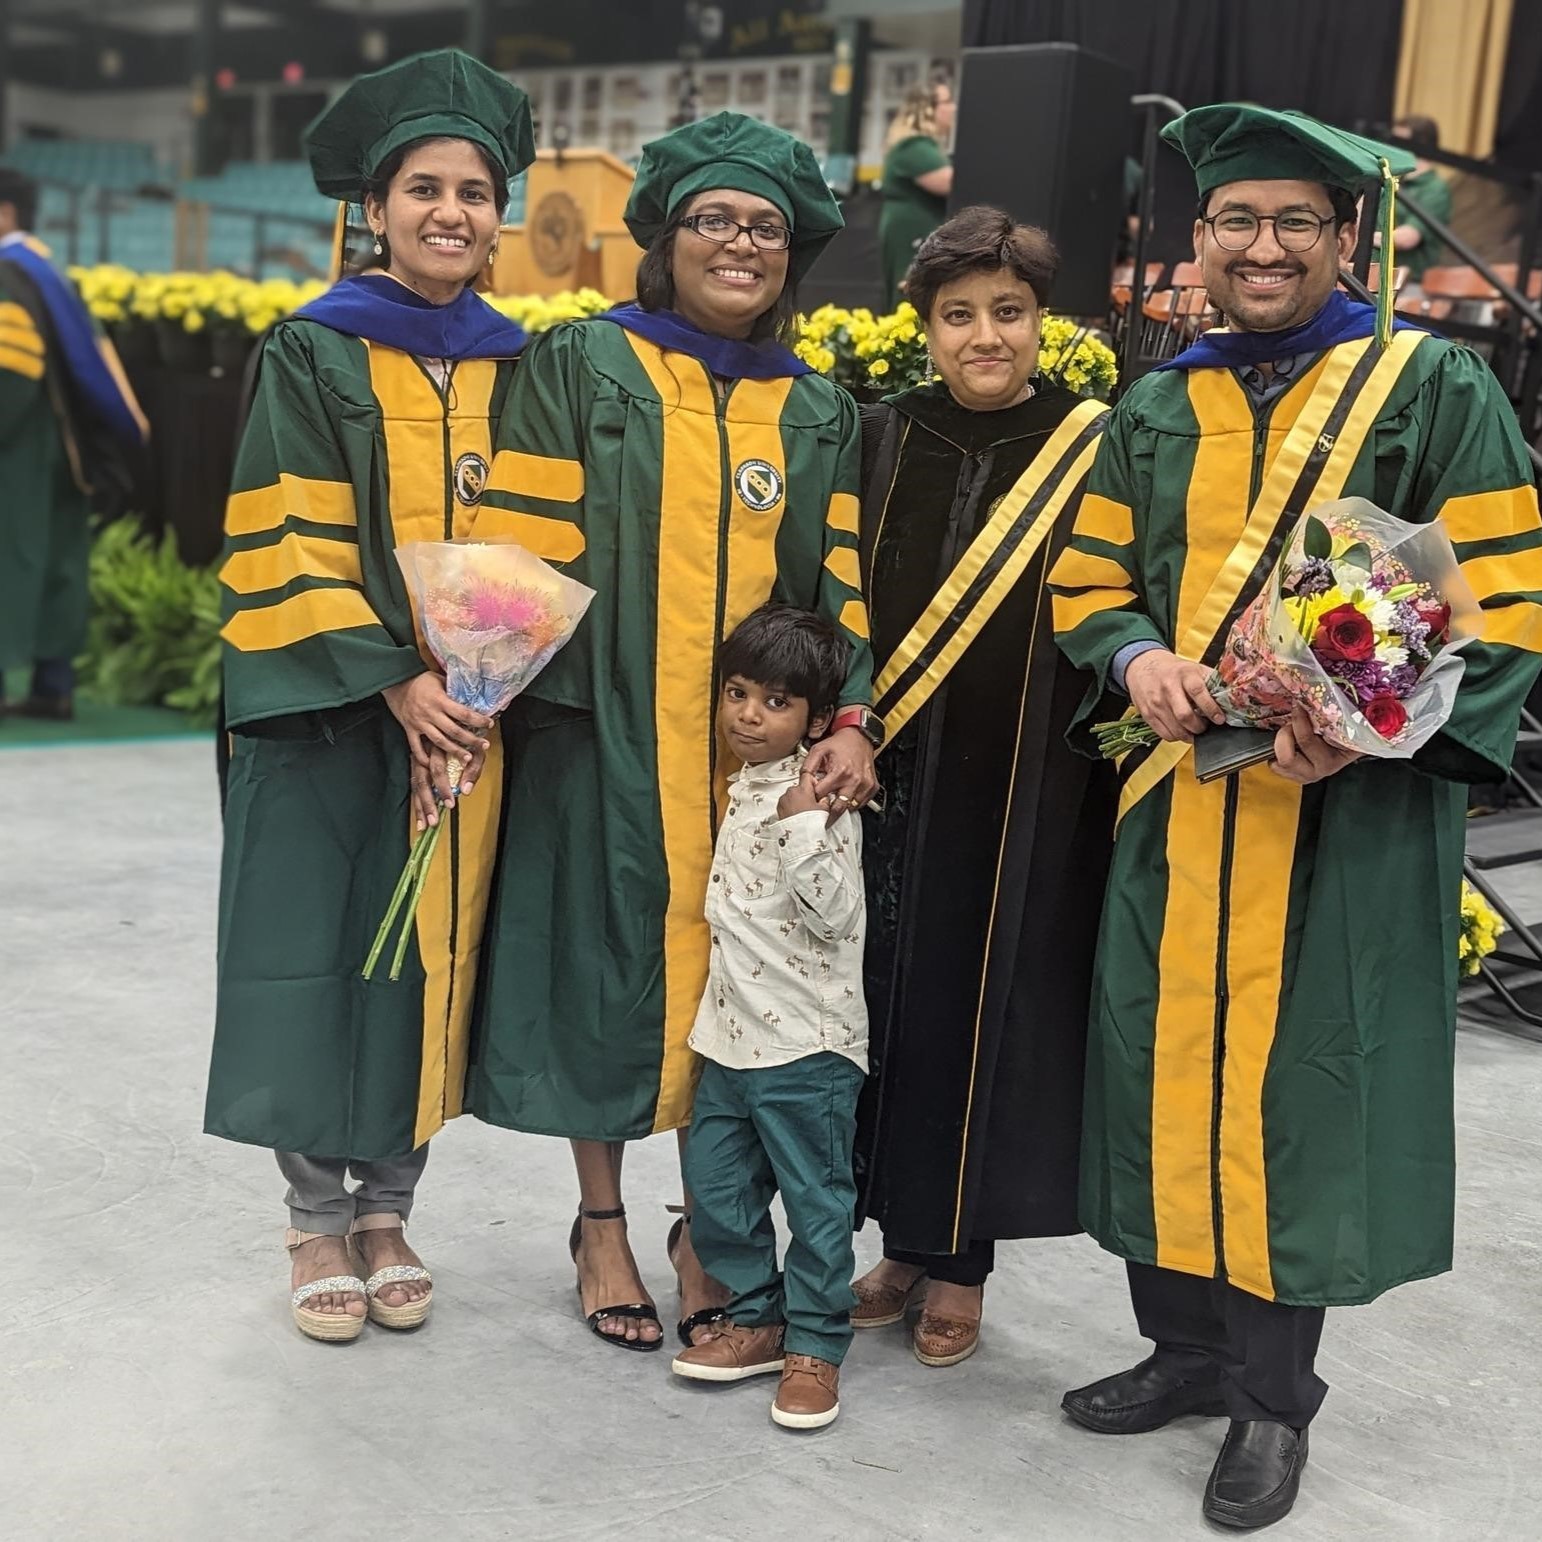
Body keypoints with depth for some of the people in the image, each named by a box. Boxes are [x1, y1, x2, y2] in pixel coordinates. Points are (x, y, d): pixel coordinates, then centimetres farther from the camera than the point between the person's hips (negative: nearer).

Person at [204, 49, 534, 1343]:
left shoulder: (514, 371, 8)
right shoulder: (314, 355, -2)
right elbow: (289, 546, -9)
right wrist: (394, 676, -18)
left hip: (469, 719, 3)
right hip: (329, 715, -3)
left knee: (428, 958, 7)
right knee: (318, 956, 1)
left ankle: (388, 1209, 21)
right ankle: (319, 1220, 16)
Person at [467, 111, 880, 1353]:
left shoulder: (819, 414, 11)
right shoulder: (586, 366, 1)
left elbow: (841, 583, 7)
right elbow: (532, 549, -3)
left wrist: (850, 716, -6)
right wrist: (524, 687, -11)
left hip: (760, 743, 3)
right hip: (606, 731, -2)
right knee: (608, 962, 4)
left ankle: (710, 1220, 22)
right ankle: (602, 1221, 20)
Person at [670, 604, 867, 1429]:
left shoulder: (820, 802, -14)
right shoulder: (741, 789, 10)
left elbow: (837, 914, -24)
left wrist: (802, 823, -30)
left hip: (807, 1045, -8)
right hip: (732, 1034, 8)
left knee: (815, 1198, 3)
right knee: (716, 1185, 15)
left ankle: (814, 1345, 16)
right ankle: (756, 1317, 31)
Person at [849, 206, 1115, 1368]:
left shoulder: (1095, 449, -2)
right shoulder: (882, 440, 5)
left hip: (1027, 790, -2)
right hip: (895, 780, 3)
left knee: (989, 1007, 5)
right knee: (894, 1000, 8)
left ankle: (960, 1254, 20)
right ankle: (907, 1239, 24)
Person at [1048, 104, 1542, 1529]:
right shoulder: (1157, 411, 12)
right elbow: (1091, 578, 14)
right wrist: (1137, 660, -9)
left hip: (1352, 809, -4)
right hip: (1179, 806, 4)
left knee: (1302, 1079, 2)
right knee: (1168, 1061, 9)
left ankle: (1275, 1394, 20)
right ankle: (1187, 1343, 29)